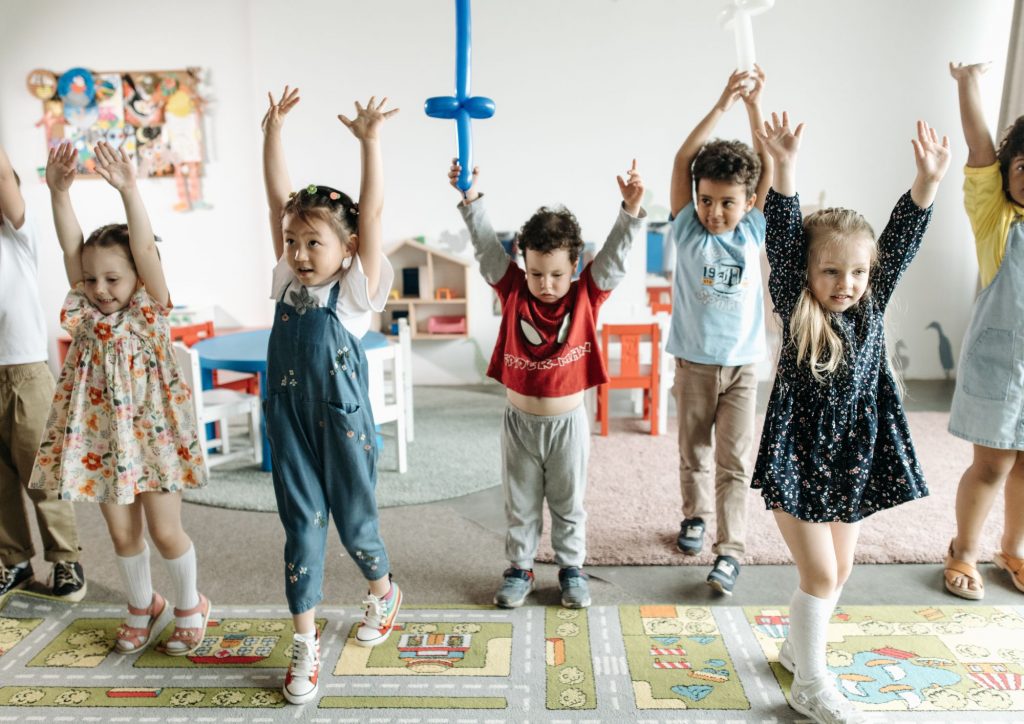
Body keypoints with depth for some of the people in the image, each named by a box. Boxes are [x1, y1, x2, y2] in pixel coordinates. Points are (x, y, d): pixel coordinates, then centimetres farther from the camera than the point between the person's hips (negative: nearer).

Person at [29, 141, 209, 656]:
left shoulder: (151, 310, -8)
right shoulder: (86, 314, 1)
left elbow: (145, 249, -23)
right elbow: (71, 247, -8)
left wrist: (129, 191, -34)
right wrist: (58, 191, -19)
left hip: (152, 435, -4)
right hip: (100, 439, 4)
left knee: (165, 531, 4)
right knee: (122, 534, 14)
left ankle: (190, 605, 27)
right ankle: (142, 605, 36)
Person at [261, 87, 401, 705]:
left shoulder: (356, 289, -9)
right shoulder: (289, 281, 2)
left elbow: (372, 211, -19)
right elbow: (279, 192, 3)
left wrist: (369, 141, -24)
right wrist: (274, 129, 1)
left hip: (343, 423, -4)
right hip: (289, 421, 4)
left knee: (354, 521, 13)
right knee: (302, 525, 8)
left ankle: (384, 591, 43)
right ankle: (306, 643, 19)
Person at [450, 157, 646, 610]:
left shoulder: (587, 295, -9)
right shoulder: (512, 292, -7)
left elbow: (615, 254, -17)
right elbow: (486, 247, -14)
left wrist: (631, 209, -30)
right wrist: (471, 198, -25)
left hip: (568, 423, -1)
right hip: (520, 421, 1)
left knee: (568, 503, 16)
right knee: (520, 504, 16)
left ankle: (571, 568, 34)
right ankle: (520, 568, 33)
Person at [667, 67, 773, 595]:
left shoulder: (752, 232, -3)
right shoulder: (688, 232, -7)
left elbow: (767, 168, -6)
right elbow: (682, 161, -14)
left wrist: (754, 106, -10)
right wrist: (722, 104, -19)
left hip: (742, 363, 0)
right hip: (694, 361, 0)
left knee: (734, 461, 0)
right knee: (694, 452, 15)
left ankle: (729, 550, 6)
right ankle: (695, 515, 37)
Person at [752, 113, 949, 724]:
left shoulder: (871, 307, -1)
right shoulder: (796, 310, -11)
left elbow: (902, 243, -8)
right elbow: (783, 241, -22)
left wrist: (929, 180, -19)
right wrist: (786, 169, -31)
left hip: (855, 461, 5)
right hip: (799, 460, -5)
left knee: (839, 570, 17)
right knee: (820, 574, 0)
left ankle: (799, 647, 40)